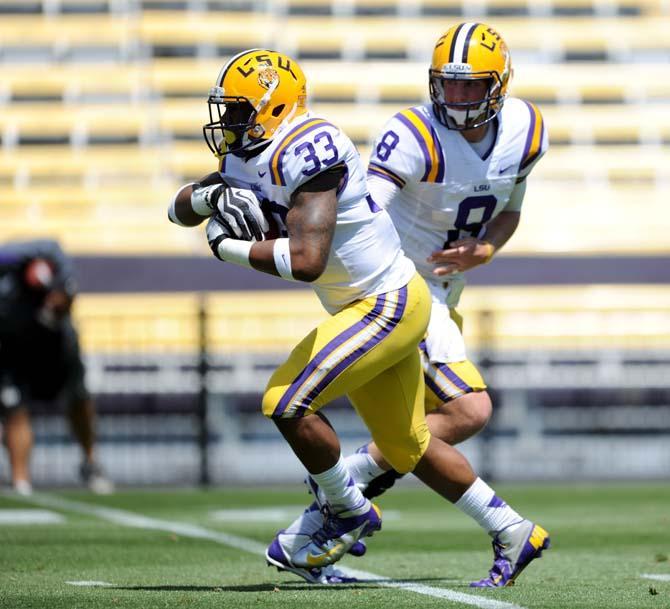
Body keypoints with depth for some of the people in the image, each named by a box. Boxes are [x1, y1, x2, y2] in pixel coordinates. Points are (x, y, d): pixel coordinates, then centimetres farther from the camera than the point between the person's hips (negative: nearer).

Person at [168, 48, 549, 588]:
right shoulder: (249, 159, 4)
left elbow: (306, 260, -33)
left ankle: (349, 513, 3)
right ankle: (516, 533, 28)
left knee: (288, 402, -18)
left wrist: (232, 247, -20)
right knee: (408, 447, 17)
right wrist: (214, 197, -12)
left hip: (390, 303, -10)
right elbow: (179, 210, 9)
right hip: (365, 307, 10)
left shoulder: (307, 150, -25)